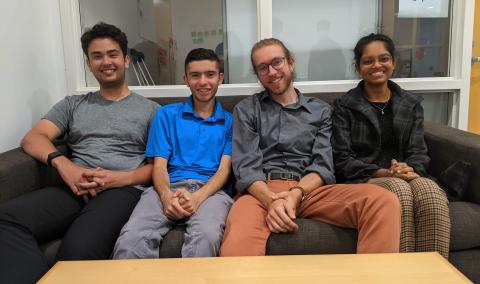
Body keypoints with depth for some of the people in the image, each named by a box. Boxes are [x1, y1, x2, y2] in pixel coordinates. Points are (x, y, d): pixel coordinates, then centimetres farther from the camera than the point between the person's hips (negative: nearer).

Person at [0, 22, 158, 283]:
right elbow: (33, 138, 11)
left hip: (124, 189, -3)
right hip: (75, 187, 4)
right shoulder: (73, 104, 24)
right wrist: (62, 163, -11)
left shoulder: (150, 110, 15)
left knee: (79, 250, -36)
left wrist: (118, 178, -11)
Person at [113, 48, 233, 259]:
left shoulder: (230, 121, 17)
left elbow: (224, 168, 5)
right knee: (130, 240, -31)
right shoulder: (166, 114, 20)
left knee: (207, 237, -37)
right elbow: (159, 165, 10)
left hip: (211, 190, 0)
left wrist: (197, 198, -15)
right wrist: (166, 196, -14)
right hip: (168, 188, 1)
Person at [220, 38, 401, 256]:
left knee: (384, 201, -26)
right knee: (236, 246, -40)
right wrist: (272, 200, -20)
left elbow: (323, 166, 6)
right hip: (262, 192, -2)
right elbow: (246, 166, 0)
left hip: (310, 190, 3)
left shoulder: (320, 110, 19)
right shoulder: (246, 110, 15)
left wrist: (296, 193, -16)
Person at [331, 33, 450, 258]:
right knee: (399, 190, -34)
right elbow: (341, 159, -3)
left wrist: (409, 169, -16)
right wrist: (382, 173, -17)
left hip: (405, 178, 3)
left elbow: (418, 152, 9)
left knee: (431, 191, -31)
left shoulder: (411, 103, 16)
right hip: (362, 181, -3)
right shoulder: (344, 106, 6)